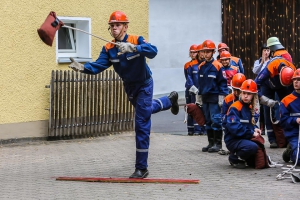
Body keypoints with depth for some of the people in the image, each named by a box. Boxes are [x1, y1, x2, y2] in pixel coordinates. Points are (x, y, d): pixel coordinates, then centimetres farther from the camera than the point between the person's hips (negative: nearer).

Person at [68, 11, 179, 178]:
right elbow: (98, 66, -22)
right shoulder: (108, 49, -12)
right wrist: (83, 67, -41)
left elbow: (153, 51, -44)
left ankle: (142, 168, -4)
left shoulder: (137, 40, -26)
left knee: (142, 125, -9)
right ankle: (170, 100, 67)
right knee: (147, 108, 34)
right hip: (129, 87, 6)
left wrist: (133, 48, -59)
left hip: (144, 85, -6)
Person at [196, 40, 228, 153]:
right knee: (208, 121, 10)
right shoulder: (201, 67, 10)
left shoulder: (217, 66, -7)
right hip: (204, 98, 6)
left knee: (215, 120, -6)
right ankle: (211, 142, 17)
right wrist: (198, 98, 17)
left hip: (215, 97, -6)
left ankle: (218, 143, 0)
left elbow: (223, 83, -6)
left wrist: (222, 98, -11)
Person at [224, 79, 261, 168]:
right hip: (233, 140, -9)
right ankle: (234, 158, -9)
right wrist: (251, 133, -19)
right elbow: (234, 128, -24)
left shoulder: (250, 108, 14)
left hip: (244, 139, 9)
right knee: (252, 147, -34)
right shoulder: (235, 108, -14)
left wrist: (255, 129, 1)